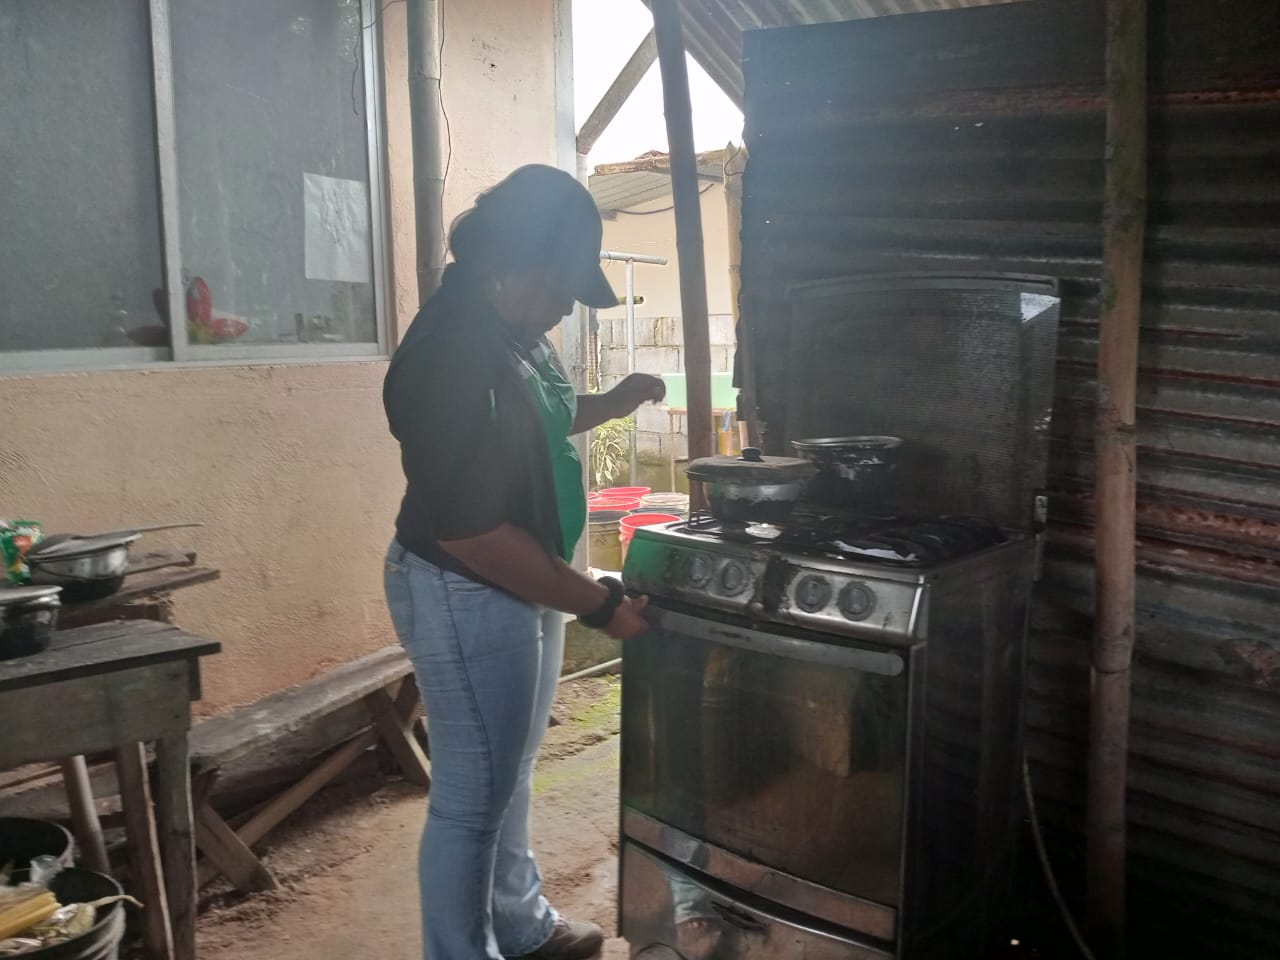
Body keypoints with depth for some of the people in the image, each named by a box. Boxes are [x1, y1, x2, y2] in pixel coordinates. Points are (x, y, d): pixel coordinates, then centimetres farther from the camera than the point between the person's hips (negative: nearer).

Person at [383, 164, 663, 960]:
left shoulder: (513, 332, 4)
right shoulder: (449, 357, -26)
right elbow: (468, 530, -28)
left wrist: (607, 405, 4)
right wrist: (596, 603, -23)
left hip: (526, 587, 10)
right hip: (468, 597, -10)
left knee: (510, 774, 23)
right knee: (473, 795, 3)